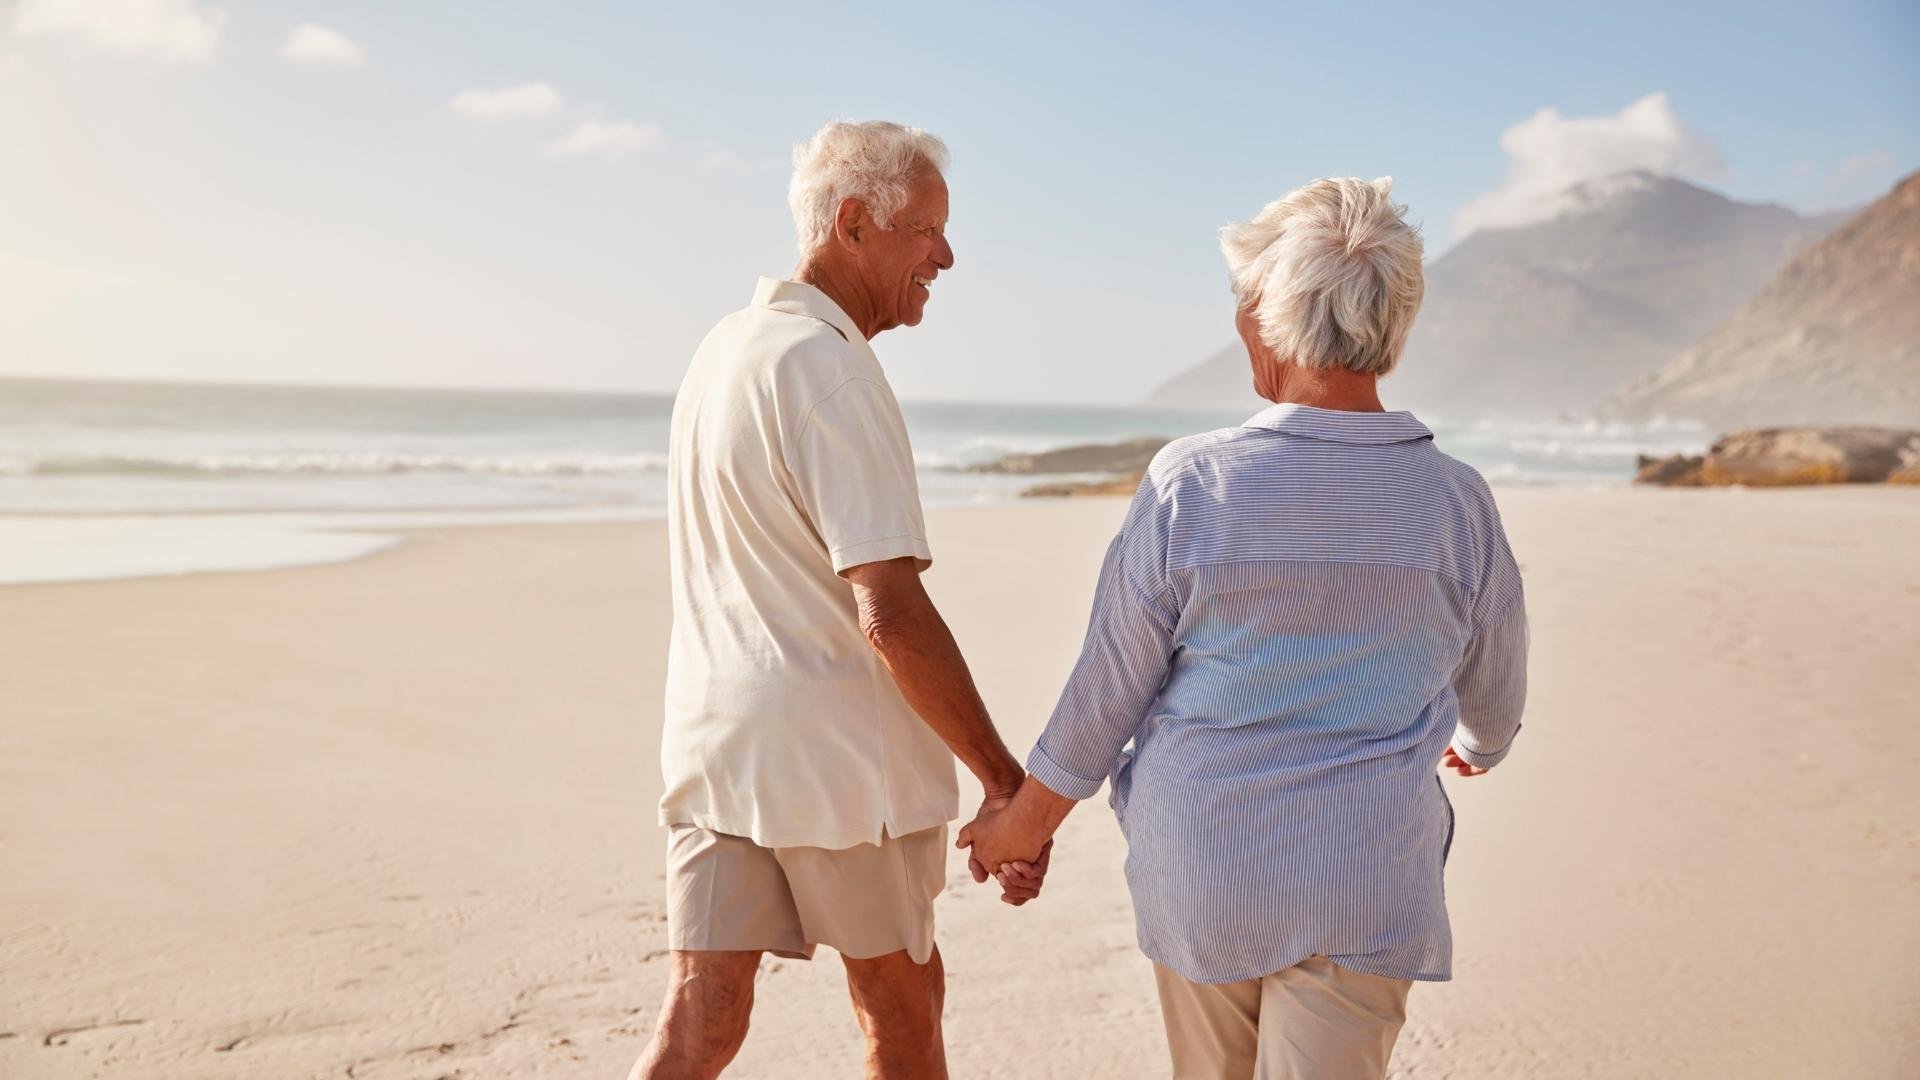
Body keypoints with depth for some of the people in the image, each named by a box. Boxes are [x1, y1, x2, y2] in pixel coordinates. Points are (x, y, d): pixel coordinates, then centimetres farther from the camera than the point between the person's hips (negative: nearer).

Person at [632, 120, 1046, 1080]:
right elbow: (890, 614, -25)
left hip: (710, 744, 7)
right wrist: (1004, 779, -19)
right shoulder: (829, 365, -18)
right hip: (838, 759, -7)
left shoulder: (720, 347, 11)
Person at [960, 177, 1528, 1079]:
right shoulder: (1457, 504, -7)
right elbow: (1494, 694, 11)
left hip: (1199, 869, 0)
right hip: (1363, 885, 0)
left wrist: (1025, 822, 10)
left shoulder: (1188, 487, -14)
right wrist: (1477, 745, 35)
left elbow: (1108, 693, -7)